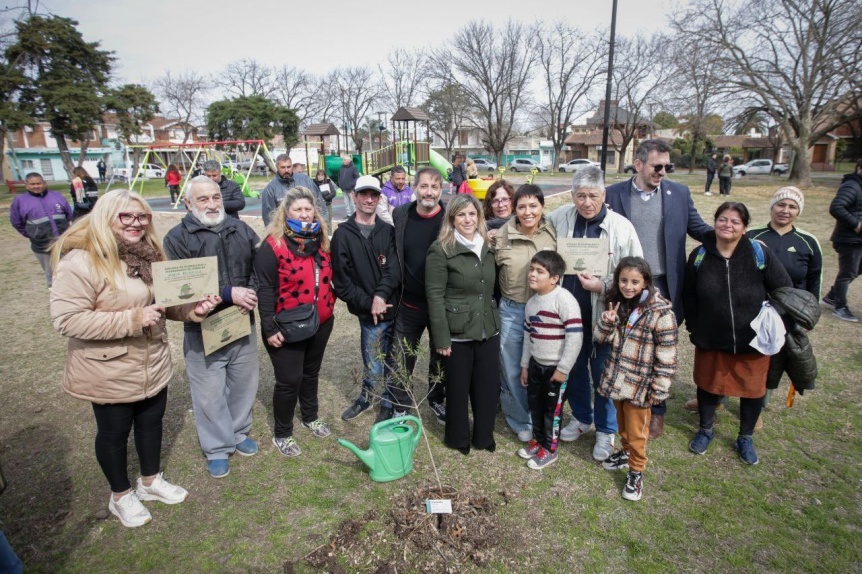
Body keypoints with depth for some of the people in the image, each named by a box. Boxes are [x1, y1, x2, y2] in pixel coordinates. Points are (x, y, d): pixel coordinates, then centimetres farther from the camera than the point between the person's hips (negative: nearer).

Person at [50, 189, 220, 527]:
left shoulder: (147, 254, 2)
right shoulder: (81, 261, -21)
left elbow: (163, 301, 11)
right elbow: (65, 320, -25)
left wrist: (191, 309, -10)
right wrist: (131, 319, -30)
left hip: (153, 365, 7)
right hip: (110, 372, -6)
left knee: (151, 421, 21)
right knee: (114, 432, 14)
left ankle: (151, 480, 44)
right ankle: (121, 496, 37)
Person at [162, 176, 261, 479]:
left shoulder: (240, 229, 5)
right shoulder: (178, 237, -8)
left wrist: (251, 293, -12)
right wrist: (228, 294, -22)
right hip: (203, 331, -4)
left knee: (244, 383, 17)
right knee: (210, 392, 8)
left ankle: (239, 432, 40)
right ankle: (217, 448, 28)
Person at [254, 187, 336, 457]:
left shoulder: (321, 240, 6)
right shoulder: (273, 245, -15)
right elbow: (265, 289, -16)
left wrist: (330, 308, 13)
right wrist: (269, 328, -19)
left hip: (320, 323, 6)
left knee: (311, 373, 22)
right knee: (289, 380, 2)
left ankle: (310, 416, 44)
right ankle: (282, 434, 23)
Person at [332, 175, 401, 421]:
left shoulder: (388, 231, 7)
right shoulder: (343, 234, 0)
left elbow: (394, 268, -6)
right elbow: (341, 280, -5)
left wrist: (381, 295, -22)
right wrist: (368, 304, -11)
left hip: (393, 308, 3)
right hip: (368, 313, -2)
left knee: (393, 363, 13)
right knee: (374, 367, 2)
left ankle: (389, 403, 36)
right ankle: (365, 398, 31)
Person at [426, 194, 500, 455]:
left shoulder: (487, 247, 9)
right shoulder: (441, 250, -10)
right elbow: (435, 296, -13)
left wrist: (495, 321, 14)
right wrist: (441, 338, -15)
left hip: (489, 331, 6)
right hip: (458, 333, -5)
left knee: (489, 386, 13)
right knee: (458, 388, 10)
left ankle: (484, 436, 33)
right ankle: (458, 438, 31)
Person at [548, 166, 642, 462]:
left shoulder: (621, 227, -11)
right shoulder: (559, 218, -3)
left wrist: (602, 286, -21)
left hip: (604, 315, -3)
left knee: (603, 374, 11)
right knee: (574, 368, 20)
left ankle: (606, 430, 32)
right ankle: (581, 417, 43)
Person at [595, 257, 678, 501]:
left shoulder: (660, 312, -19)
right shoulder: (617, 304, 0)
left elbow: (667, 356, -16)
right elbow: (600, 338, 4)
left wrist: (659, 390, -15)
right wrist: (607, 321, -16)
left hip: (639, 384, -5)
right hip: (616, 379, 6)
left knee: (636, 431, 9)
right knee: (622, 423, 24)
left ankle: (636, 472, 28)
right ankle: (626, 452, 47)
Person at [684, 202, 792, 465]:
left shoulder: (759, 253, -12)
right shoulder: (699, 255, -7)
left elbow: (784, 290, -3)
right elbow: (689, 297, 2)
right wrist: (692, 327, 5)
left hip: (753, 340, 0)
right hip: (710, 339, 1)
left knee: (753, 388, 14)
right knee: (707, 384, 16)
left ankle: (745, 438, 38)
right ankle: (705, 430, 40)